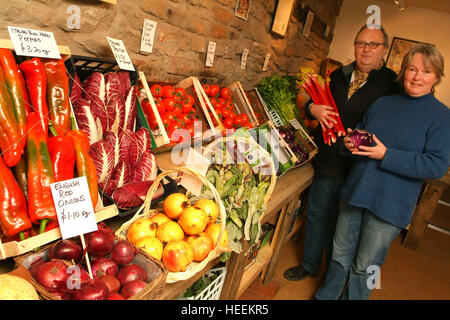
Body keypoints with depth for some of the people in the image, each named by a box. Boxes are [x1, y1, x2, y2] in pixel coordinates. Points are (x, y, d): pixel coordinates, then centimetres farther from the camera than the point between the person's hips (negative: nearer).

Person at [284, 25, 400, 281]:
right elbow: (320, 104, 17)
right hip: (326, 161, 5)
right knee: (317, 214, 17)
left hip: (357, 167, -4)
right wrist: (313, 108, -6)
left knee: (340, 223, 11)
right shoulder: (339, 76, 9)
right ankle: (310, 265, 38)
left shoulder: (392, 83, -7)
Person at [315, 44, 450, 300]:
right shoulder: (382, 104, 8)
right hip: (355, 193, 5)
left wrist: (386, 155, -21)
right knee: (341, 255, 18)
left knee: (365, 267, 10)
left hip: (389, 206, -4)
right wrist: (351, 143, -5)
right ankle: (326, 295, 39)